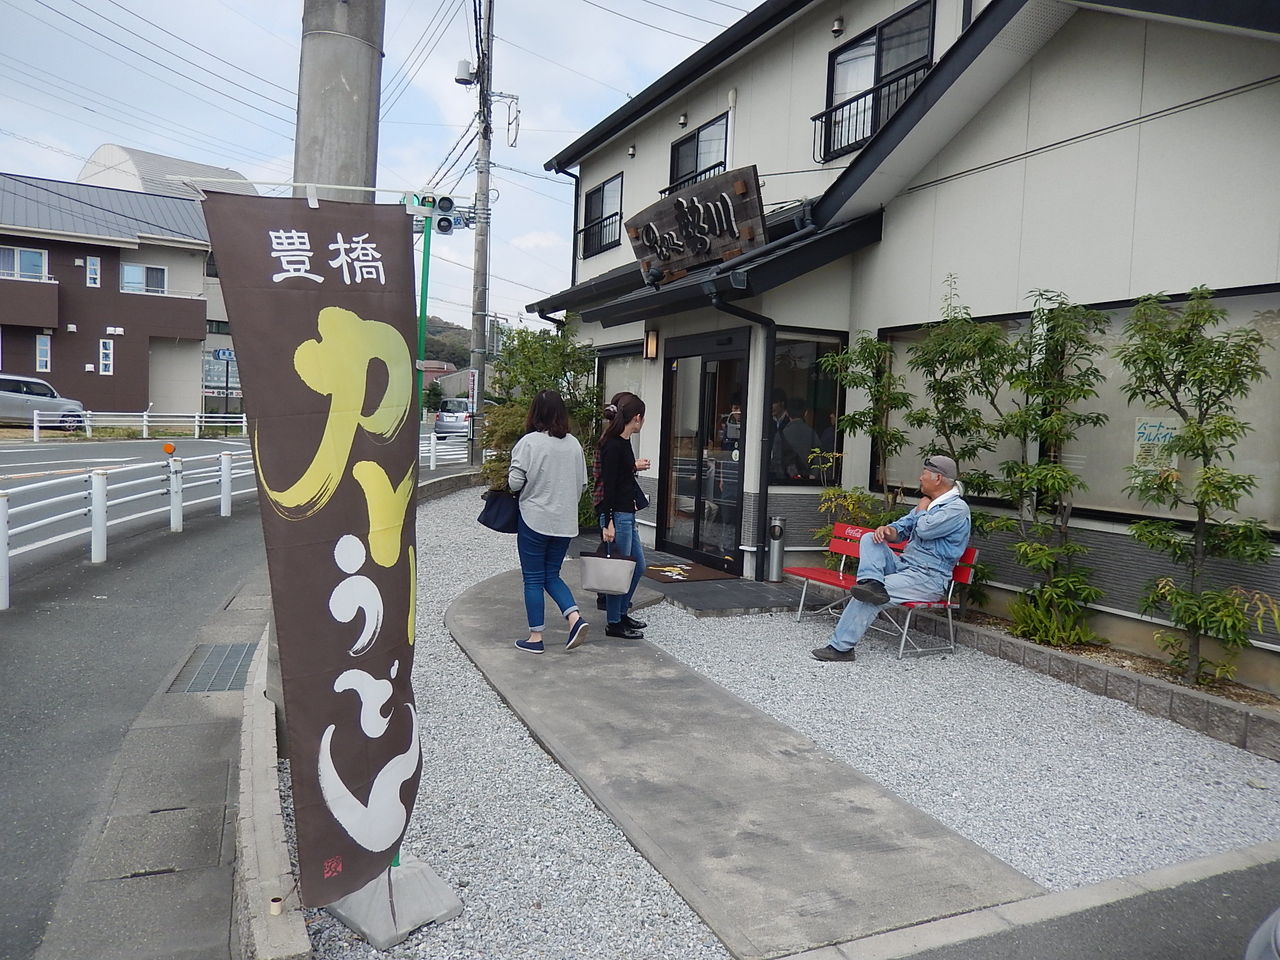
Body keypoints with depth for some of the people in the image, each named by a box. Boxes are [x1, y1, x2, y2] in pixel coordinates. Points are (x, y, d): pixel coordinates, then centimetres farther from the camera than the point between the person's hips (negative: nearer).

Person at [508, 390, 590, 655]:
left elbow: (515, 482, -14)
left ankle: (535, 637, 11)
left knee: (533, 579, 6)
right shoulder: (574, 444, 2)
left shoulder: (529, 442, -13)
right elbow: (582, 483, 8)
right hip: (565, 522, 5)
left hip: (534, 520, -5)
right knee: (552, 575, 18)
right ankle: (575, 618, 0)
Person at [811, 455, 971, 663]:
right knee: (869, 538, -8)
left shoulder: (958, 508, -10)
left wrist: (922, 508, -2)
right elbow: (902, 529, 18)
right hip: (903, 565, 9)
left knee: (866, 596, -25)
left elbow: (925, 529, -24)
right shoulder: (929, 503, 19)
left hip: (928, 578, -9)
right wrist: (888, 530, -8)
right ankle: (872, 583, -32)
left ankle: (841, 646, -19)